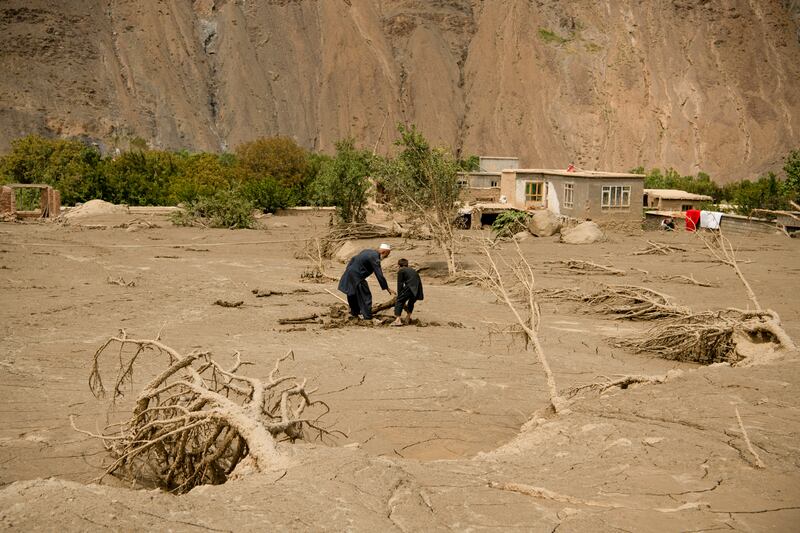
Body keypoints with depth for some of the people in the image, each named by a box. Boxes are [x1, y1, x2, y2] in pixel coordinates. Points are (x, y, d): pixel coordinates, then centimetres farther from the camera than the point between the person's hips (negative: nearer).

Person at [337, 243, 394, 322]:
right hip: (357, 277, -9)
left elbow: (353, 259, 19)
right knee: (365, 296, 1)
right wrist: (387, 288, -13)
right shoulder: (375, 258, -16)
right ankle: (367, 316, 4)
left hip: (349, 274, 9)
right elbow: (379, 275, -18)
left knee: (353, 294, 23)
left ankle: (354, 312, 38)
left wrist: (348, 272, 26)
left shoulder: (367, 251, 11)